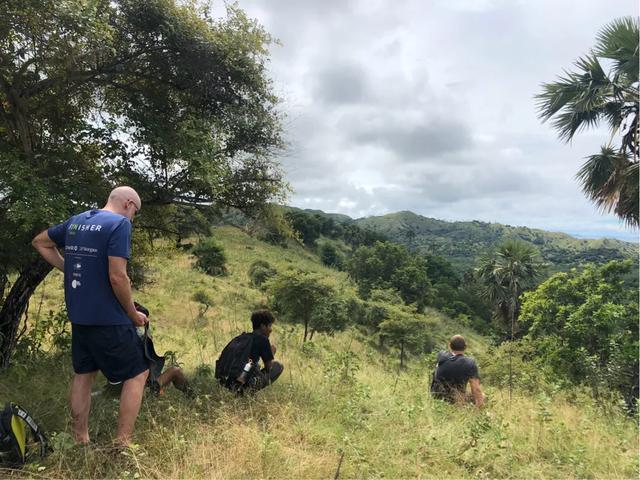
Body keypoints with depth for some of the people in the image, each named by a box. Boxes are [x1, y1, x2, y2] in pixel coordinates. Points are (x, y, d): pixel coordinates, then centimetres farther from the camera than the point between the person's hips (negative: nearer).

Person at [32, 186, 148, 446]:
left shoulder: (75, 221, 9)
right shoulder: (120, 224, -15)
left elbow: (39, 242, 24)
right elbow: (117, 276, -21)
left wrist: (70, 269, 18)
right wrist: (134, 314, -8)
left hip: (78, 316, 8)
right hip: (108, 319, -7)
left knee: (83, 374, 19)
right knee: (137, 373, 6)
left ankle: (80, 441, 29)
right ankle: (121, 445, 6)